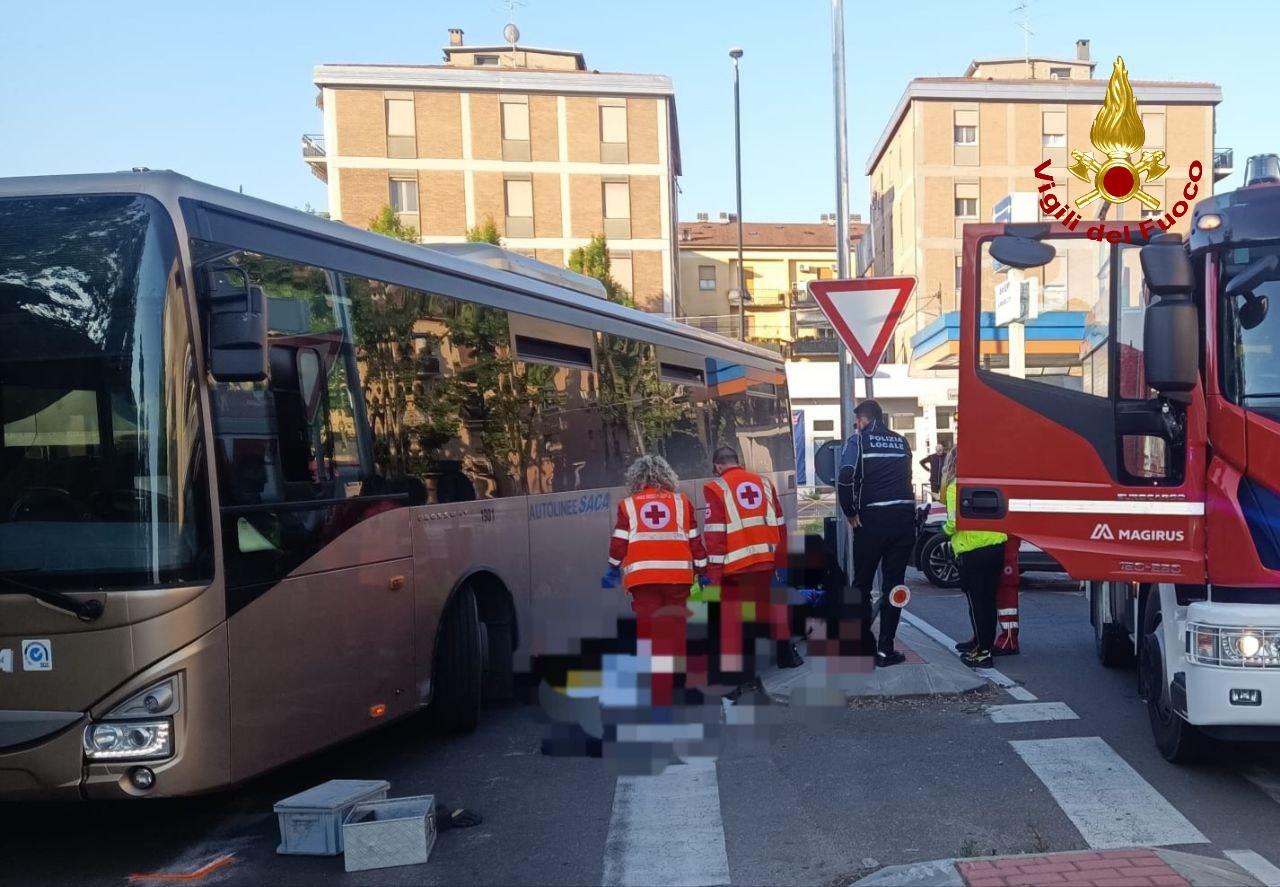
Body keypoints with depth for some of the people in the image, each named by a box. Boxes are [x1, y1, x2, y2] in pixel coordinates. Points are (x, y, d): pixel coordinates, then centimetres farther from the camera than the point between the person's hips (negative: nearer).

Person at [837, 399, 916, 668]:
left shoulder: (858, 441, -2)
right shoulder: (901, 441, 13)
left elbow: (845, 480, -14)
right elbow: (906, 476, 12)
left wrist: (850, 513, -5)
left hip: (872, 520, -3)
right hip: (904, 518, 3)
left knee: (862, 583, 12)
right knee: (894, 583, 7)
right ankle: (885, 649, 6)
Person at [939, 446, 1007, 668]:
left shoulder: (954, 487, -8)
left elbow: (955, 522, -13)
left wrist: (946, 529, 5)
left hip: (971, 550, -6)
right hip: (996, 544, 6)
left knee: (976, 601, 2)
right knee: (988, 599, 16)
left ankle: (982, 653, 3)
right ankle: (983, 642, 28)